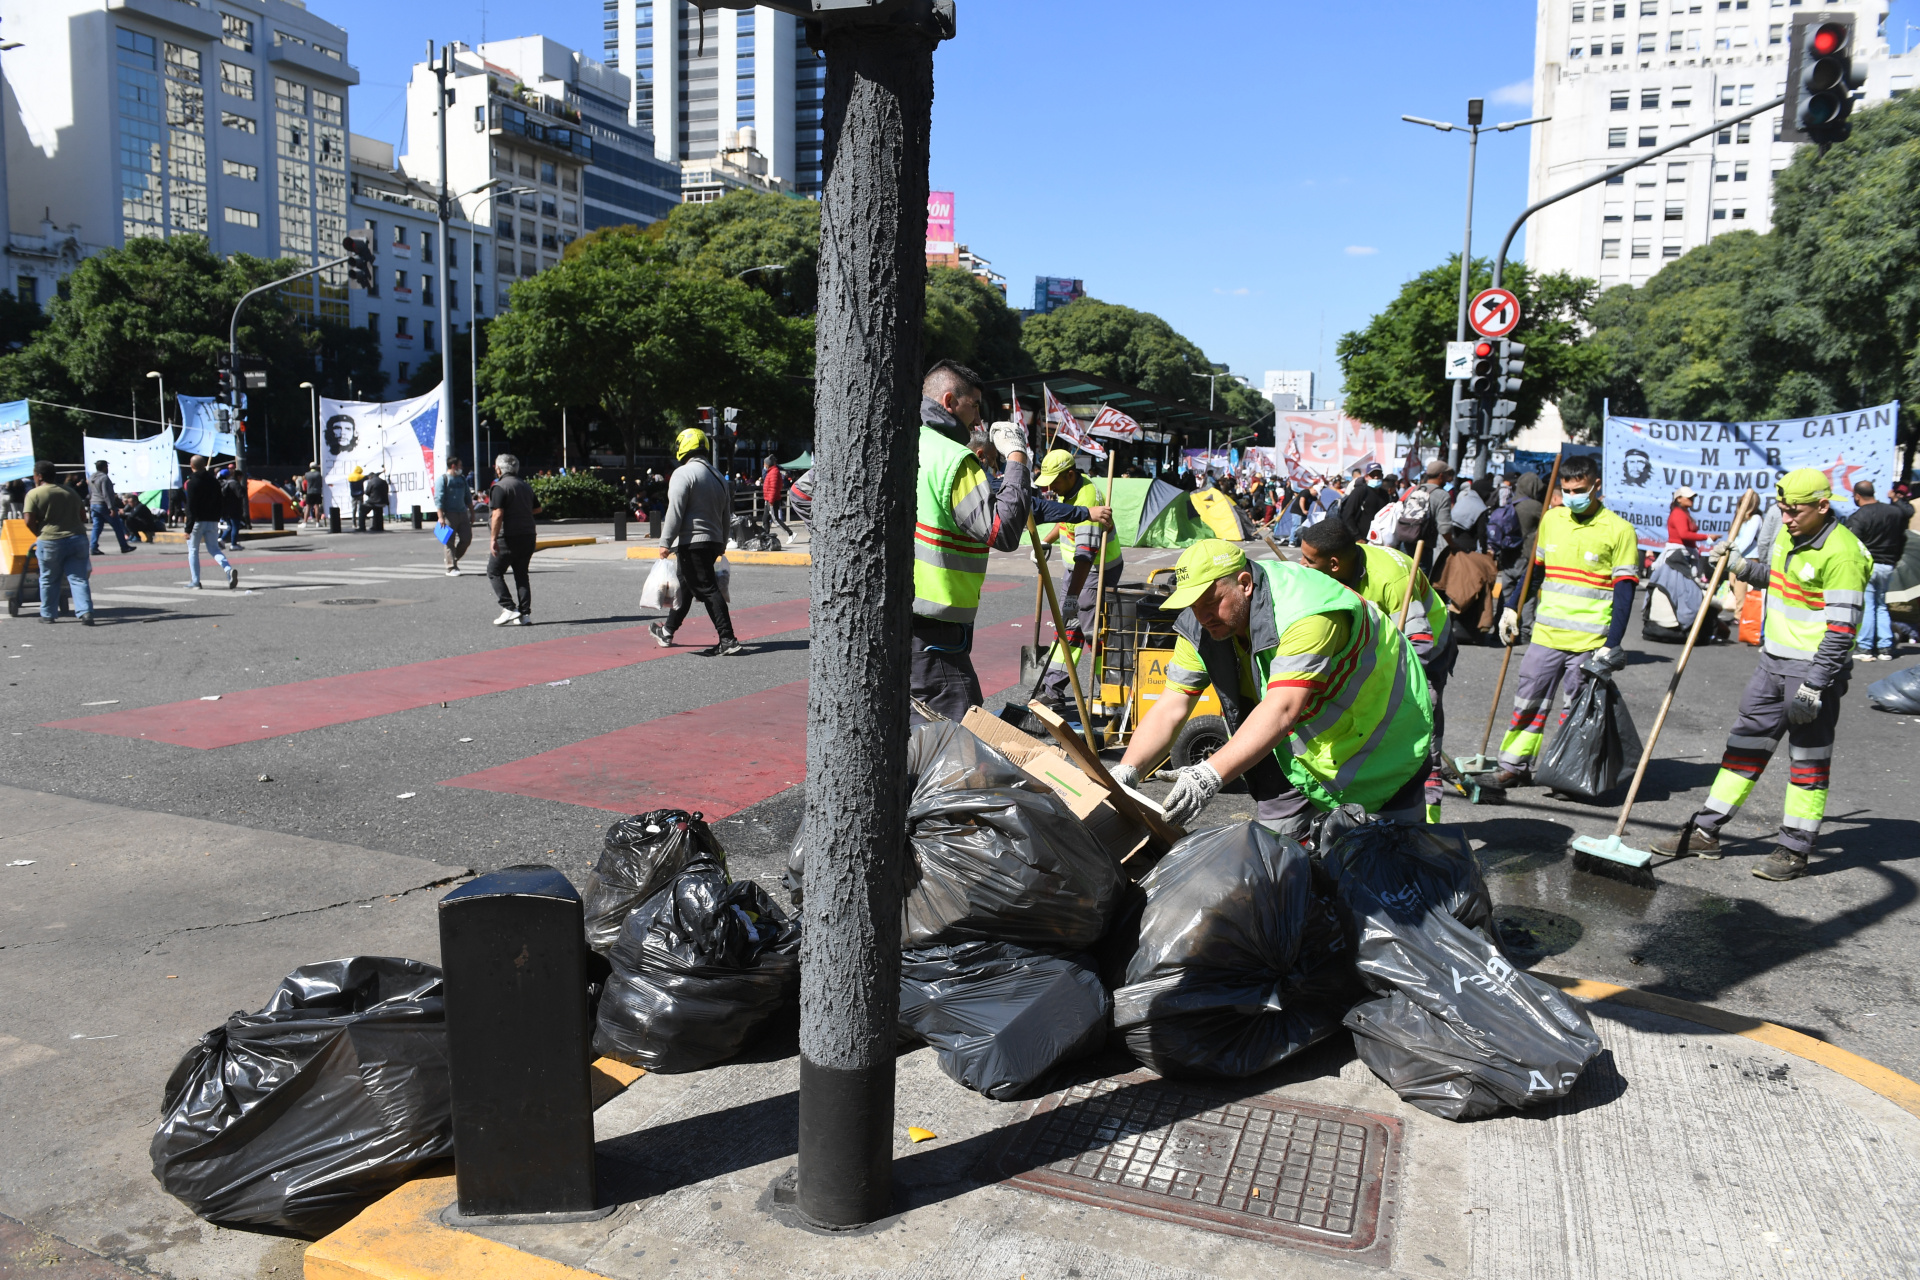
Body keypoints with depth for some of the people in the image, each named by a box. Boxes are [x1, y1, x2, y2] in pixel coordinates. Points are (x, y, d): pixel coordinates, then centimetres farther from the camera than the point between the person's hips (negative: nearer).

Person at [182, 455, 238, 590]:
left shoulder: (192, 482, -12)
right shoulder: (214, 481, 6)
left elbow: (191, 508, -16)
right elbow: (220, 501, 11)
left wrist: (188, 528, -15)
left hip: (198, 521, -5)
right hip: (212, 521, 5)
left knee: (193, 550, 8)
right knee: (214, 548, 10)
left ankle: (195, 582, 8)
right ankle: (229, 569, -17)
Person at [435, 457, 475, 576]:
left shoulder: (462, 479, 15)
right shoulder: (443, 479, -5)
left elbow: (468, 498, 22)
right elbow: (438, 499, -11)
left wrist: (472, 513, 18)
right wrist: (440, 517, -19)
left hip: (462, 513, 6)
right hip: (449, 514, -6)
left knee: (467, 538, 2)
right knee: (449, 542, -3)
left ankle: (454, 559, 23)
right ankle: (451, 568, 0)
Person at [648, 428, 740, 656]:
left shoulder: (683, 473, -10)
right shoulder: (718, 477, 16)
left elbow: (675, 510, -17)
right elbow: (726, 515, 20)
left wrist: (665, 543, -15)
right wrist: (721, 545, 27)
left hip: (691, 542, -9)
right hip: (713, 541, 9)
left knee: (707, 590, -11)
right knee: (686, 586, 20)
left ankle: (728, 640, -16)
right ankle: (668, 631, 34)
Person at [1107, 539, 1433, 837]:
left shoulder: (1305, 611, -38)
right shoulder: (1200, 627, -16)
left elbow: (1282, 710, -48)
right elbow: (1170, 708, -14)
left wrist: (1210, 774, -58)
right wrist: (1126, 771, -31)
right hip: (1302, 744, 5)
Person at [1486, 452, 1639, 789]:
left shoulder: (1619, 530, -7)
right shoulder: (1551, 520, 7)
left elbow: (1624, 591, -7)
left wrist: (1612, 645, -13)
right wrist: (1511, 607, 15)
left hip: (1590, 642, -4)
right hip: (1545, 633, 4)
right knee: (1528, 700, 6)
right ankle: (1514, 766, 15)